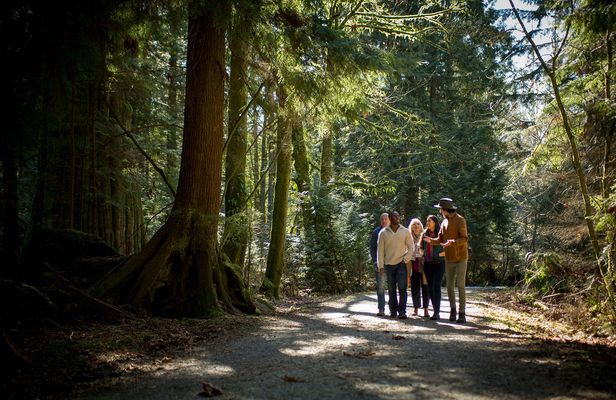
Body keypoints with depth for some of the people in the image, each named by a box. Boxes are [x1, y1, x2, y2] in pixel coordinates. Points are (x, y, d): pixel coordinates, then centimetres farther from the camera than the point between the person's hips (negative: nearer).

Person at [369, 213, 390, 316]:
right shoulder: (376, 232, 8)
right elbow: (372, 248, 8)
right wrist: (375, 261, -3)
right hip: (379, 264, 1)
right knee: (380, 286, -1)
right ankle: (381, 309, 2)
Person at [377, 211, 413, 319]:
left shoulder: (405, 232, 4)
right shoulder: (383, 233, 3)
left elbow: (411, 247, 8)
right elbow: (380, 249, 3)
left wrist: (406, 259, -3)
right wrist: (381, 265, -1)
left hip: (401, 264, -1)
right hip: (388, 264, 1)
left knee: (402, 289, -9)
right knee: (391, 289, 7)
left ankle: (402, 312, -8)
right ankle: (393, 311, 15)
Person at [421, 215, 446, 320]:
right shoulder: (424, 234, 10)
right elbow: (421, 248, 22)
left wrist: (441, 254, -12)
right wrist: (424, 255, 8)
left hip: (439, 263, -5)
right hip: (428, 263, 5)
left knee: (436, 287, -14)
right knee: (430, 287, 7)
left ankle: (437, 312, -15)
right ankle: (435, 310, 17)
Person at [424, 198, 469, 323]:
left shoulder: (460, 220, -9)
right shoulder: (444, 222, 11)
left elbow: (464, 239, -15)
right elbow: (440, 239, 9)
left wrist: (453, 242, -32)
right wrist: (431, 240, -10)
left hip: (461, 258, -6)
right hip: (449, 259, 6)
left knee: (460, 285, -6)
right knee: (449, 286, 7)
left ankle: (462, 313, -2)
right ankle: (453, 309, 20)